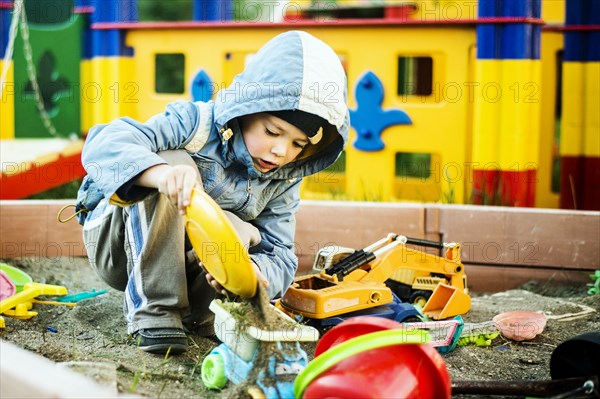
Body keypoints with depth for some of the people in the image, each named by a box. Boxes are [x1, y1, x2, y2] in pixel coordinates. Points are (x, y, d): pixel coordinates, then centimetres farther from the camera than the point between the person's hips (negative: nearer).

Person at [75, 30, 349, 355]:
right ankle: (153, 309, -29)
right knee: (171, 164, -33)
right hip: (120, 245, -3)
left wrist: (252, 271, -36)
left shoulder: (283, 182, -5)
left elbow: (280, 259, -9)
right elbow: (105, 145, -36)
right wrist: (162, 173, -58)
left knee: (237, 230, -30)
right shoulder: (197, 124, -24)